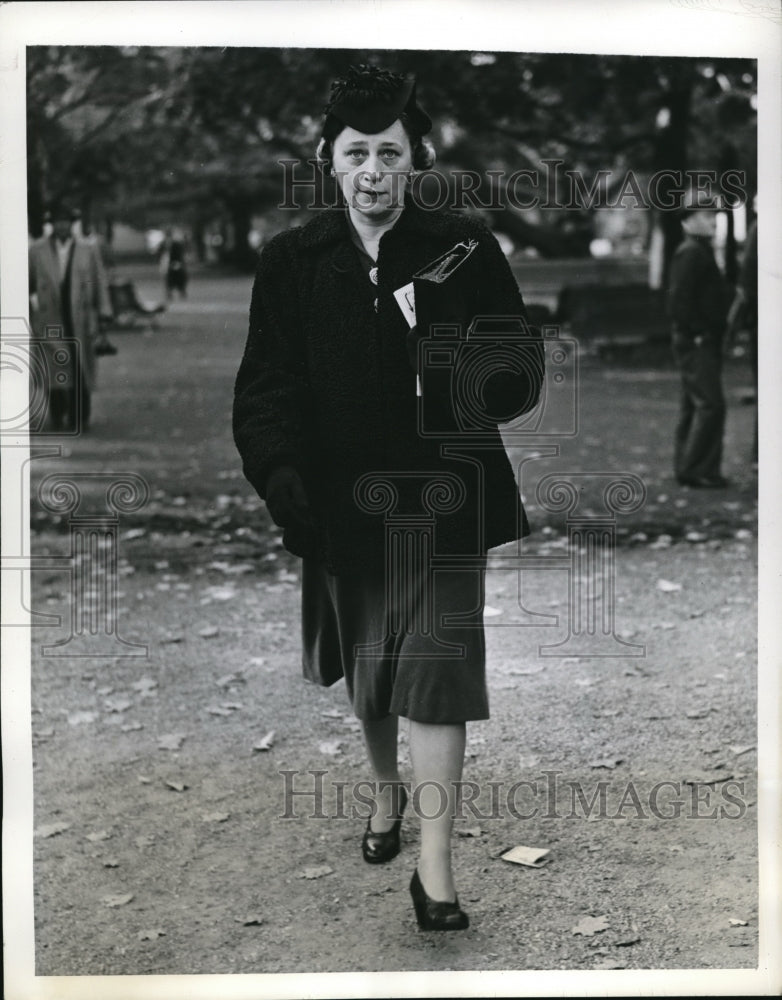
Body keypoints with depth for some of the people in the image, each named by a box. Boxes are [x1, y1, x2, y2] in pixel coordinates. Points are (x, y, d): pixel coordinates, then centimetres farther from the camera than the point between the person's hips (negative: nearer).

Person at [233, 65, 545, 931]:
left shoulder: (465, 251, -4)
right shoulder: (291, 261, -1)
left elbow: (524, 367, -5)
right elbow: (264, 387, -4)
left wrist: (479, 384, -29)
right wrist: (278, 473, -22)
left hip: (442, 500, -2)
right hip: (342, 503, 2)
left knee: (435, 678, -5)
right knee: (364, 673, 20)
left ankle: (434, 869, 5)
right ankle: (386, 788, 48)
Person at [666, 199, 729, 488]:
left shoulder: (701, 251, 19)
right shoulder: (691, 253, -13)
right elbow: (678, 300, -21)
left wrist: (713, 334, 16)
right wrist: (697, 333, -20)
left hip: (703, 343, 11)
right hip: (695, 342, -11)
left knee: (694, 405, 12)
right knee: (710, 404, -12)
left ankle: (687, 467, 17)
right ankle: (695, 469, -8)